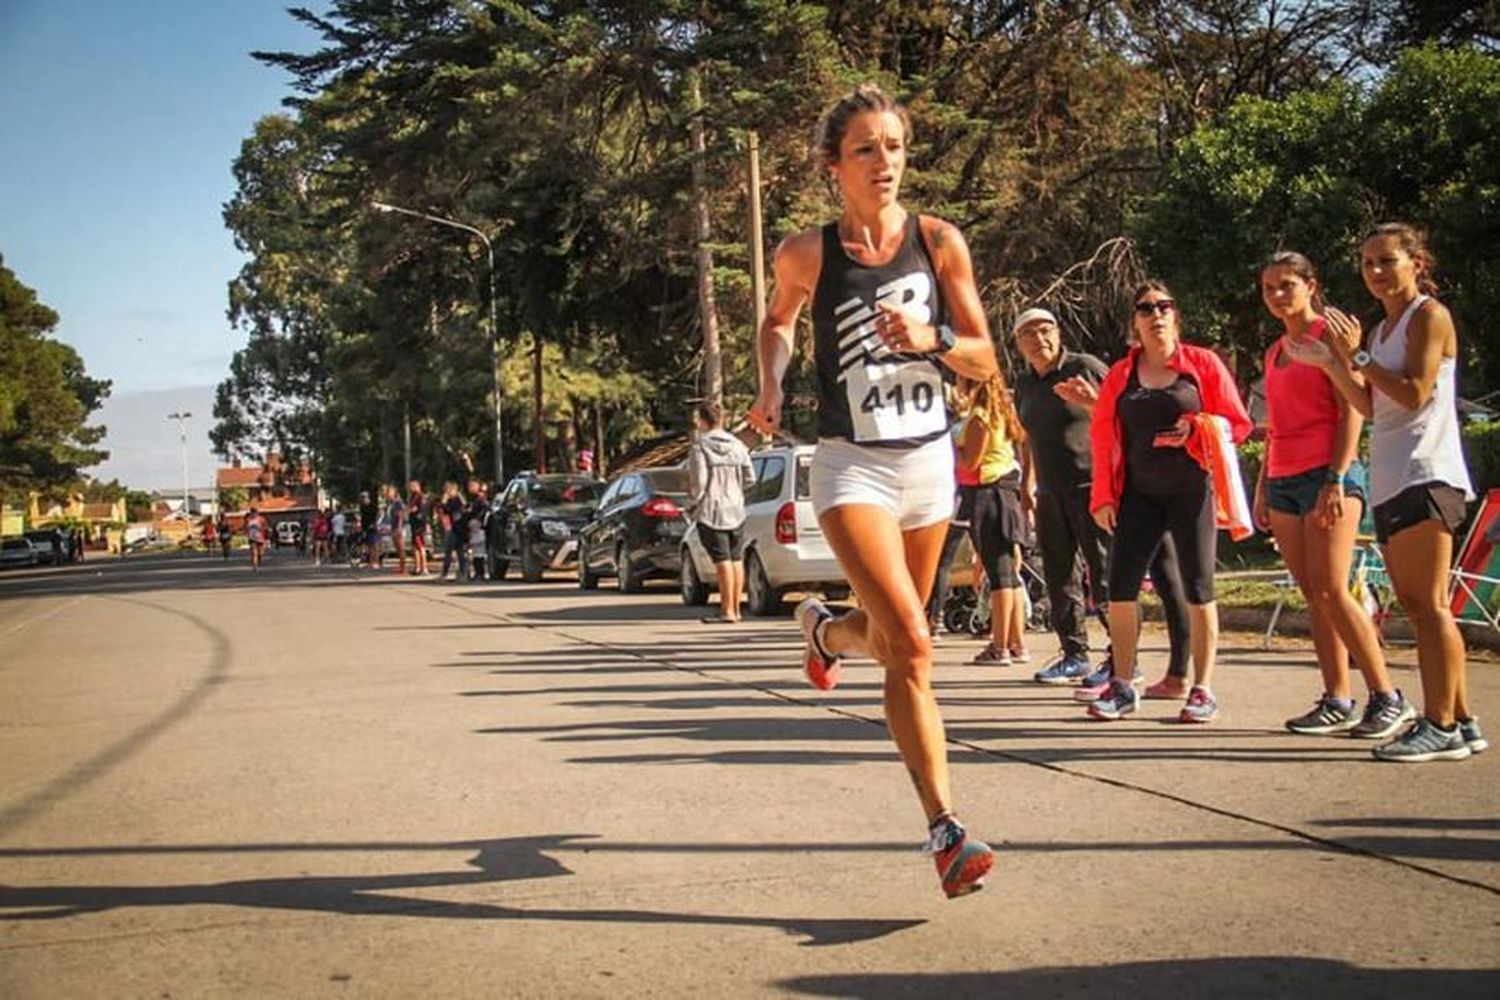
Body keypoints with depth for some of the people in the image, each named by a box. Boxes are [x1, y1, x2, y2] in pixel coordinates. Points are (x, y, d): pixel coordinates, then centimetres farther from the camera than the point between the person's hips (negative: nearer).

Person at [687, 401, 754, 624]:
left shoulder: (700, 448, -11)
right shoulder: (738, 445, 5)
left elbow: (698, 482, -14)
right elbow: (749, 478, 4)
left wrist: (694, 499, 4)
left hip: (711, 512, -6)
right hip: (736, 510, 6)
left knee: (722, 561, -6)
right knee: (736, 559, 11)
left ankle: (727, 611, -4)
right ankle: (735, 608, 18)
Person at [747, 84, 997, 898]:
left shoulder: (939, 242, -2)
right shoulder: (807, 253, -6)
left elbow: (985, 361, 1)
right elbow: (777, 322, 15)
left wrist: (930, 338, -18)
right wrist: (769, 388, -3)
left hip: (930, 461, 4)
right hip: (851, 466, -4)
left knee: (891, 634, 18)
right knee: (911, 645, -18)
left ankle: (823, 627, 54)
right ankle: (946, 831, -13)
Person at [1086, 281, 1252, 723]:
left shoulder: (1202, 363, 2)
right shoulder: (1120, 374, 8)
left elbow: (1238, 423, 2)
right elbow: (1102, 436, 8)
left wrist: (1196, 429, -16)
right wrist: (1103, 497, 1)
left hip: (1190, 489, -2)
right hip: (1138, 492, 3)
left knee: (1197, 588, 1)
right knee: (1120, 586, -2)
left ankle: (1203, 690, 10)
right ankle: (1123, 686, 11)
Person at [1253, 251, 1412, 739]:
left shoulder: (1330, 336, -3)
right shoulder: (1274, 352, 19)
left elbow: (1352, 411, -10)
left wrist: (1336, 478, -18)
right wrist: (1263, 486, 18)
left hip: (1326, 475, -7)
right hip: (1284, 481, 7)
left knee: (1331, 592, -14)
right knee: (1313, 596, 4)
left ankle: (1388, 699, -7)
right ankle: (1337, 702, 7)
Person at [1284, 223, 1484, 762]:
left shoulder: (1430, 315, -4)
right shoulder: (1381, 330, 21)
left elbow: (1414, 395, -14)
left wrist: (1357, 356, -11)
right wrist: (1331, 363, 8)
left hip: (1425, 475, -9)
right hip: (1390, 481, 9)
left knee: (1426, 604, -11)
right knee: (1418, 606, 9)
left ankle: (1441, 726, -9)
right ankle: (1460, 722, 14)